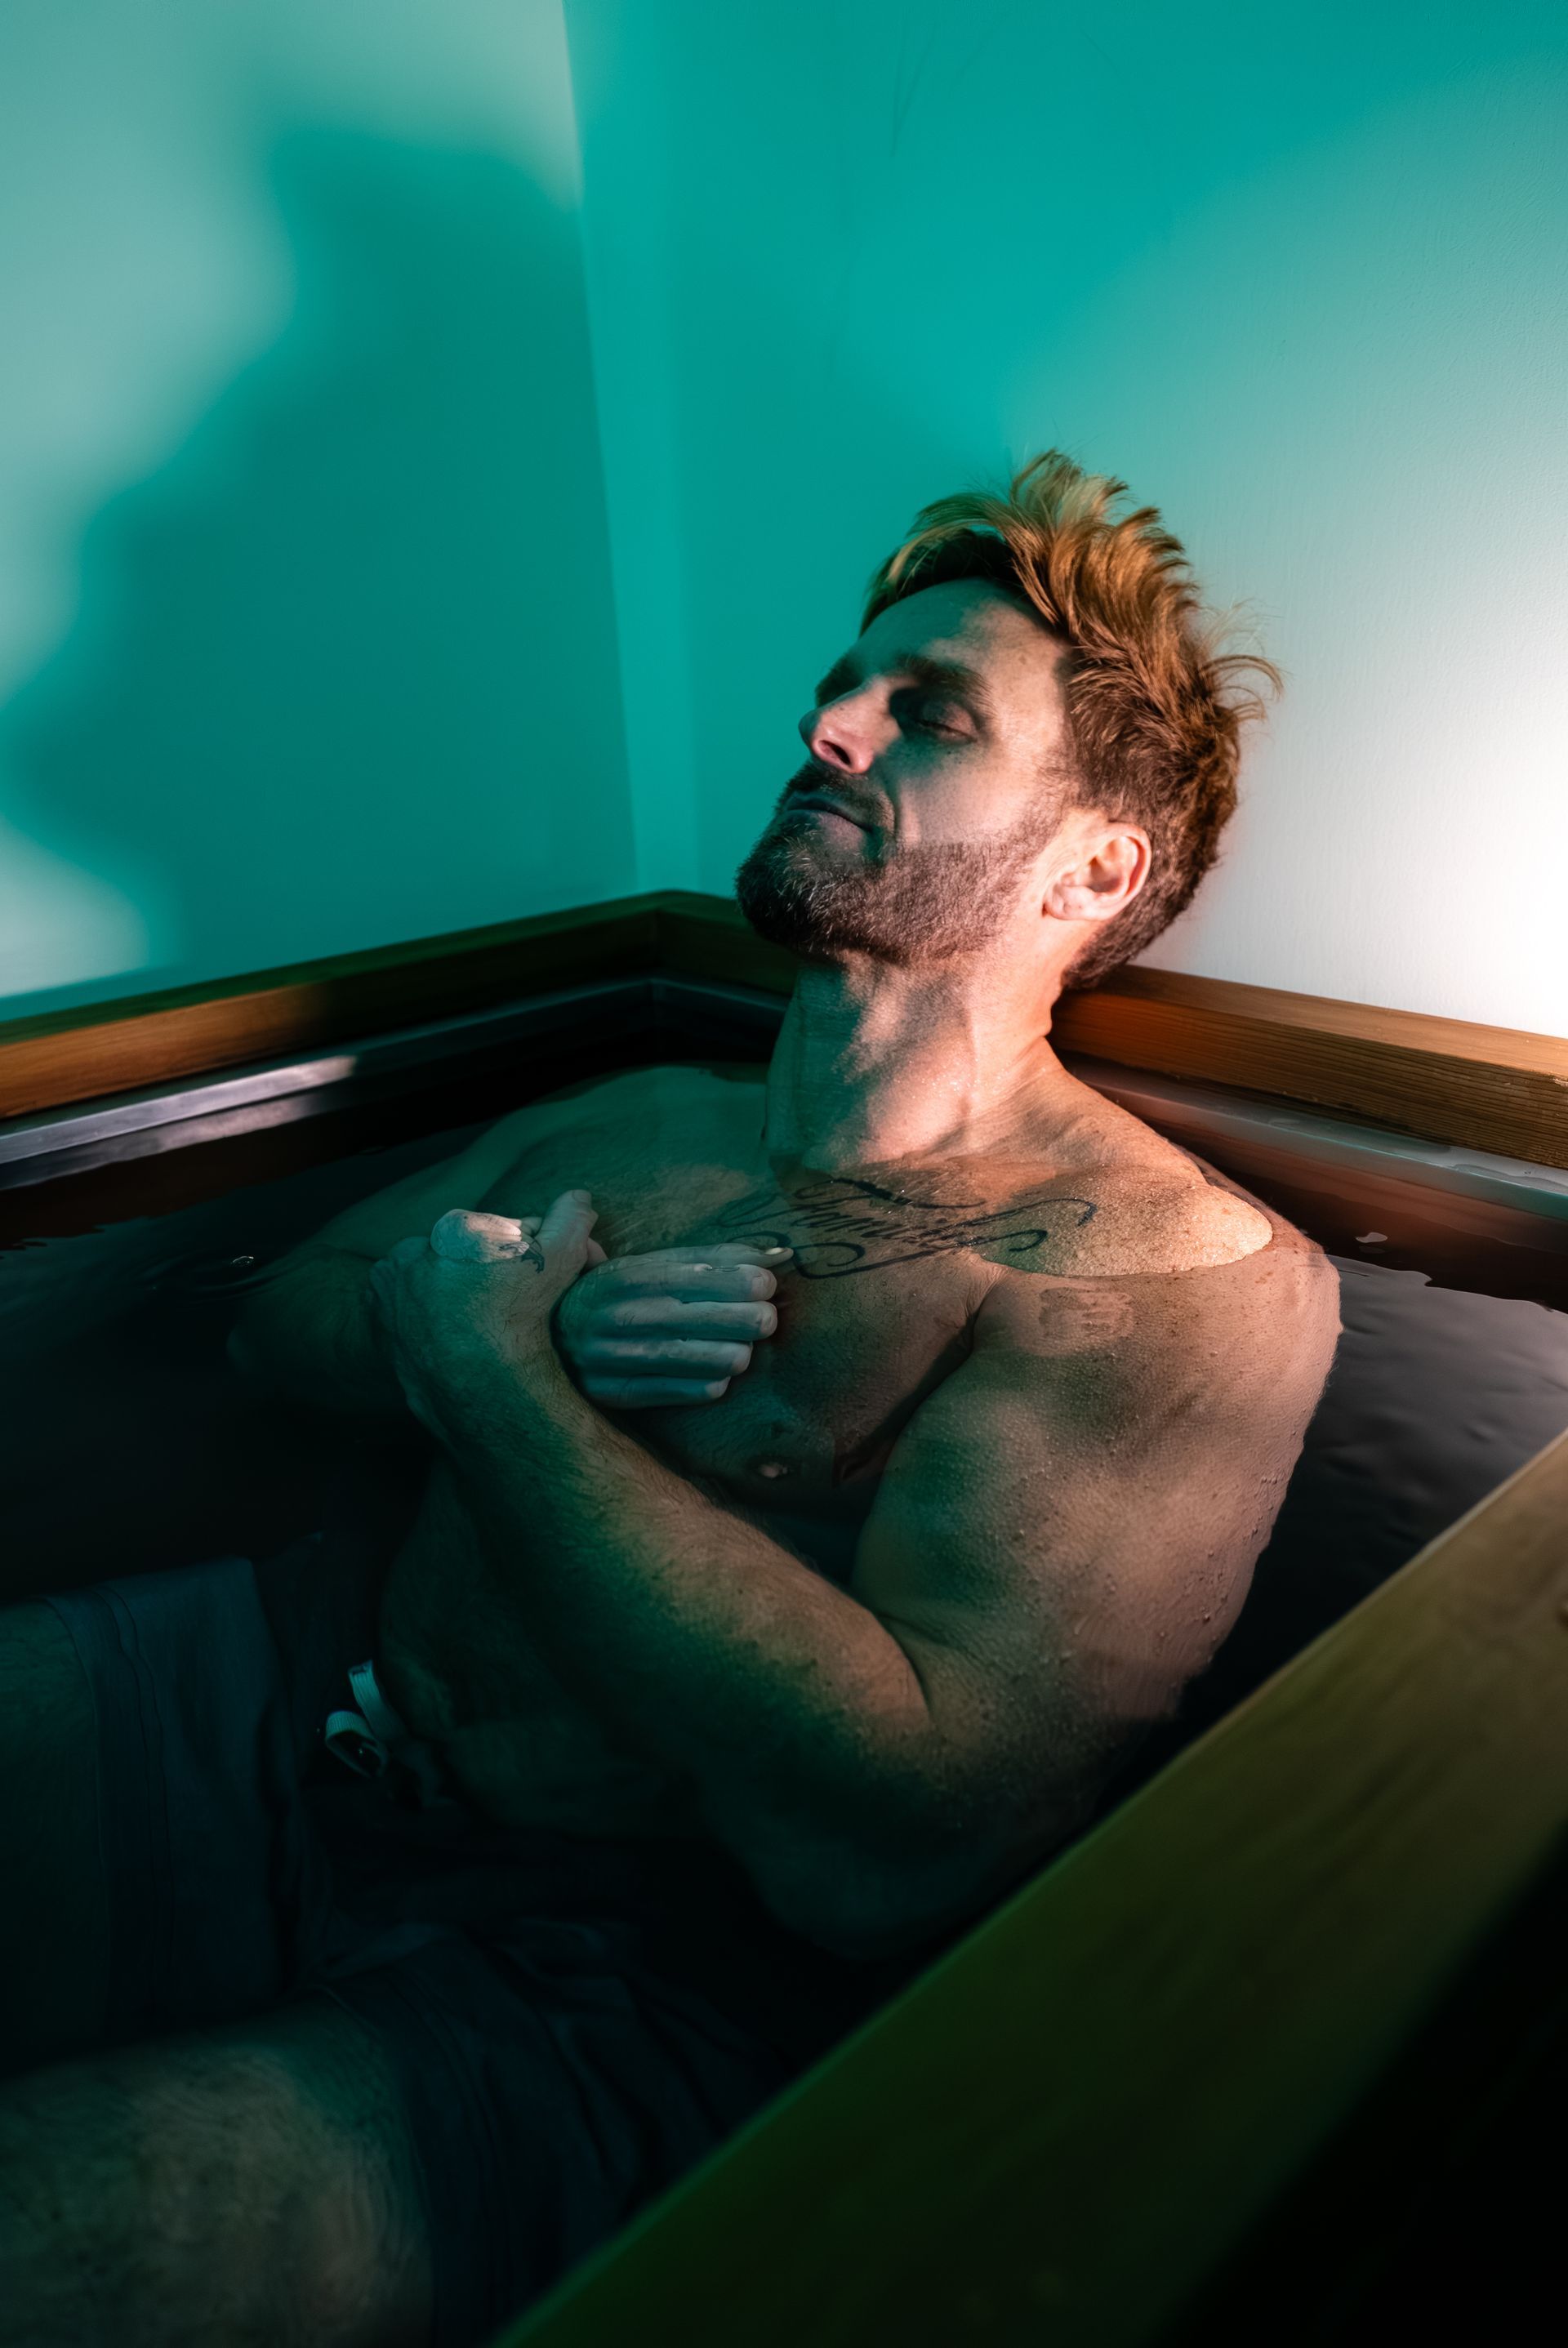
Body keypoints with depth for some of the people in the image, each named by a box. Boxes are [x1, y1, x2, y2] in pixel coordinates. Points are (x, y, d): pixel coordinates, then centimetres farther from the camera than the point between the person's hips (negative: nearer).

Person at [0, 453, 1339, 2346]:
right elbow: (285, 1313, 16)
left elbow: (889, 1843, -23)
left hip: (591, 1975, -5)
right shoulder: (640, 1122, 9)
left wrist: (493, 1368, -14)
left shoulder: (1187, 1268, -12)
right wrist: (538, 1336, -7)